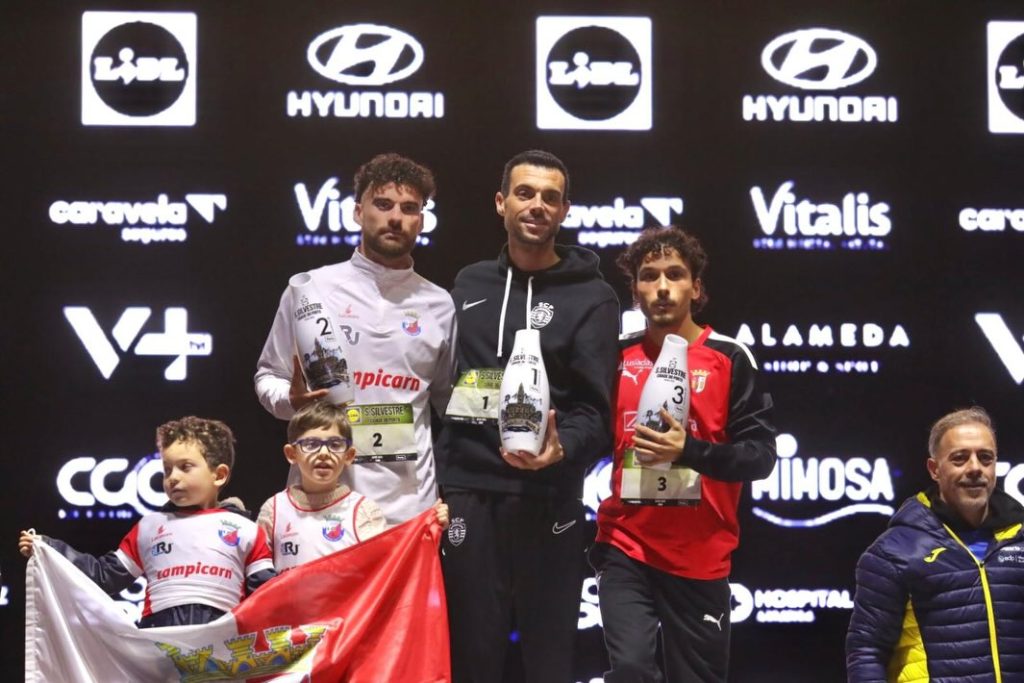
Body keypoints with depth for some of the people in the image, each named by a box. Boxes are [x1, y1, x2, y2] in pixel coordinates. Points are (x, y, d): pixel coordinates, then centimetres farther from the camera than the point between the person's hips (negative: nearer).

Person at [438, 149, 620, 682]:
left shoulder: (591, 297, 1)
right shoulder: (469, 284, 15)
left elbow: (595, 409, -7)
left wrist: (561, 448, -27)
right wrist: (436, 482, 8)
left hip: (547, 498, -3)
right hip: (467, 493, 3)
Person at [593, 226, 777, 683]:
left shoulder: (730, 358, -1)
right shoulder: (617, 357, 7)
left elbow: (760, 455, -6)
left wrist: (689, 450, -22)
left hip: (701, 556, -1)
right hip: (626, 548, 1)